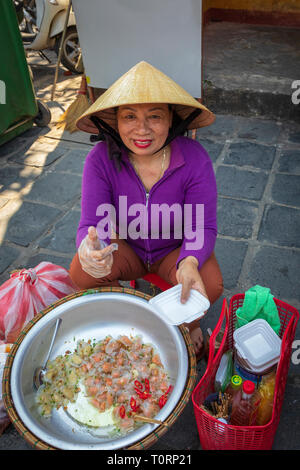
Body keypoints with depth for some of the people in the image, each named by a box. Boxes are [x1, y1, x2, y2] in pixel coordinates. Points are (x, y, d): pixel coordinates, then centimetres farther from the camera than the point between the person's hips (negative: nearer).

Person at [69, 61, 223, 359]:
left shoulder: (194, 159, -23)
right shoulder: (101, 159, -21)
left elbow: (202, 227, -20)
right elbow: (92, 223, -23)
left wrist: (190, 262, -44)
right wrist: (89, 249, -49)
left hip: (176, 248, 0)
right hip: (125, 247, 1)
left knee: (210, 286, -27)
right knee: (80, 274, -26)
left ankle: (189, 324, 13)